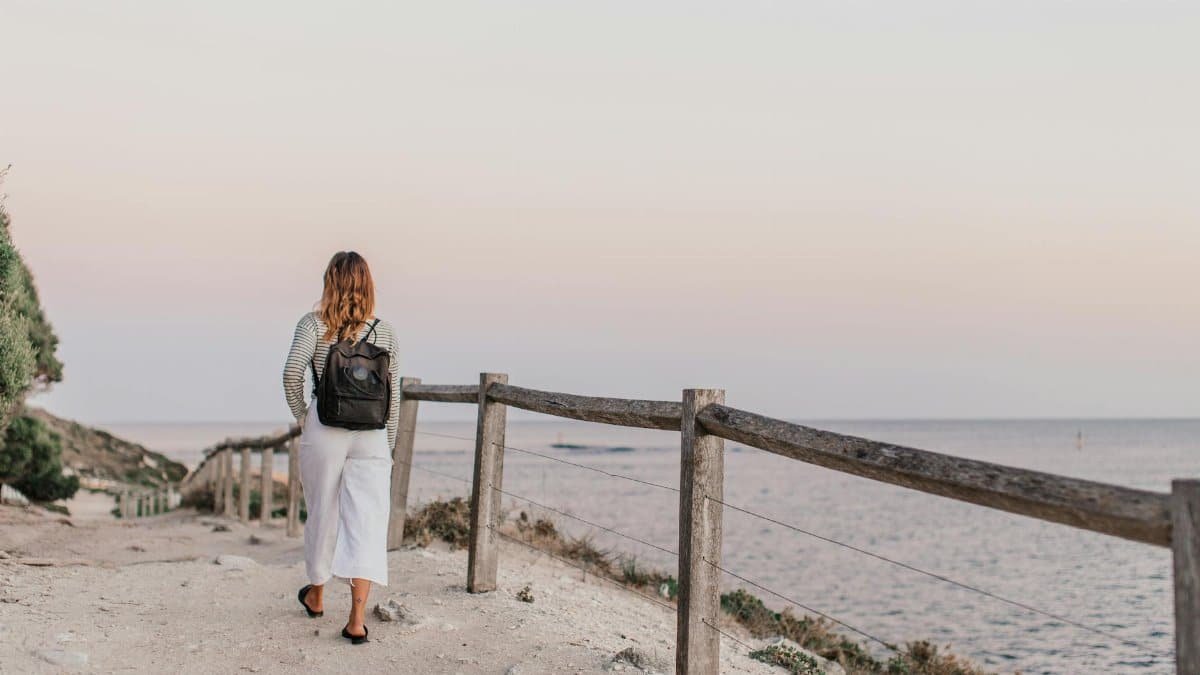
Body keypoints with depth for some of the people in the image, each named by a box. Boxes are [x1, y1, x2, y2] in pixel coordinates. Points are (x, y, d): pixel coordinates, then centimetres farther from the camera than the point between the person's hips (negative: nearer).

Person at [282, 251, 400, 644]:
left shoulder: (313, 324, -1)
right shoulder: (384, 332, 6)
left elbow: (292, 372, -16)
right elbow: (392, 396, 7)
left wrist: (300, 415, 1)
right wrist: (387, 446, 16)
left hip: (324, 432, 0)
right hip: (371, 436, 1)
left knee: (323, 514, 16)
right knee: (366, 523, -2)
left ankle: (316, 596, 37)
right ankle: (357, 619, -10)